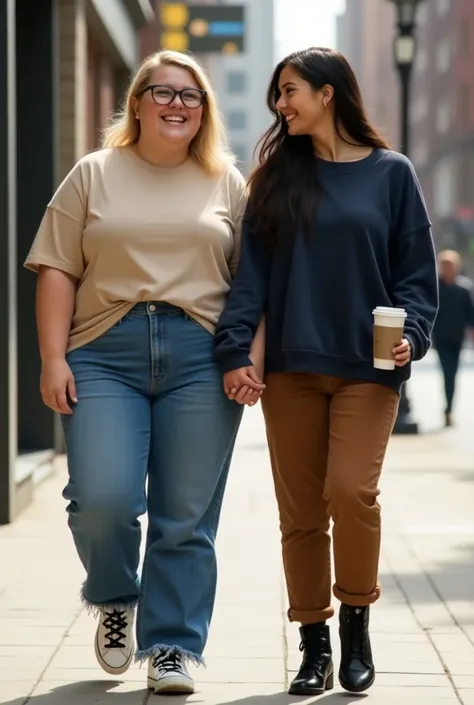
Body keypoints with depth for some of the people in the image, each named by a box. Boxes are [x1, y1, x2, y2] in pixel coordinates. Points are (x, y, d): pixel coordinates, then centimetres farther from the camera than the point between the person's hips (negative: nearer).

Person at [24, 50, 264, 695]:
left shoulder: (228, 183, 13)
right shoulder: (94, 175, 11)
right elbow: (58, 271, 5)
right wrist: (53, 359, -5)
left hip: (200, 357, 1)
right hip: (105, 352, 0)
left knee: (187, 517, 0)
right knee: (102, 499, -13)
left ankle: (172, 646, 13)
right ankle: (115, 600, 17)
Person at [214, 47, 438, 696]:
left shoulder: (390, 173, 5)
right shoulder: (277, 177, 11)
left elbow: (416, 269, 5)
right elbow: (253, 269, 5)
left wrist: (411, 333, -12)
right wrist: (235, 349, -6)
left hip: (367, 366, -3)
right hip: (290, 367, 3)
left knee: (351, 491, -17)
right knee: (300, 511, 3)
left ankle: (356, 623, 6)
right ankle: (314, 647, 15)